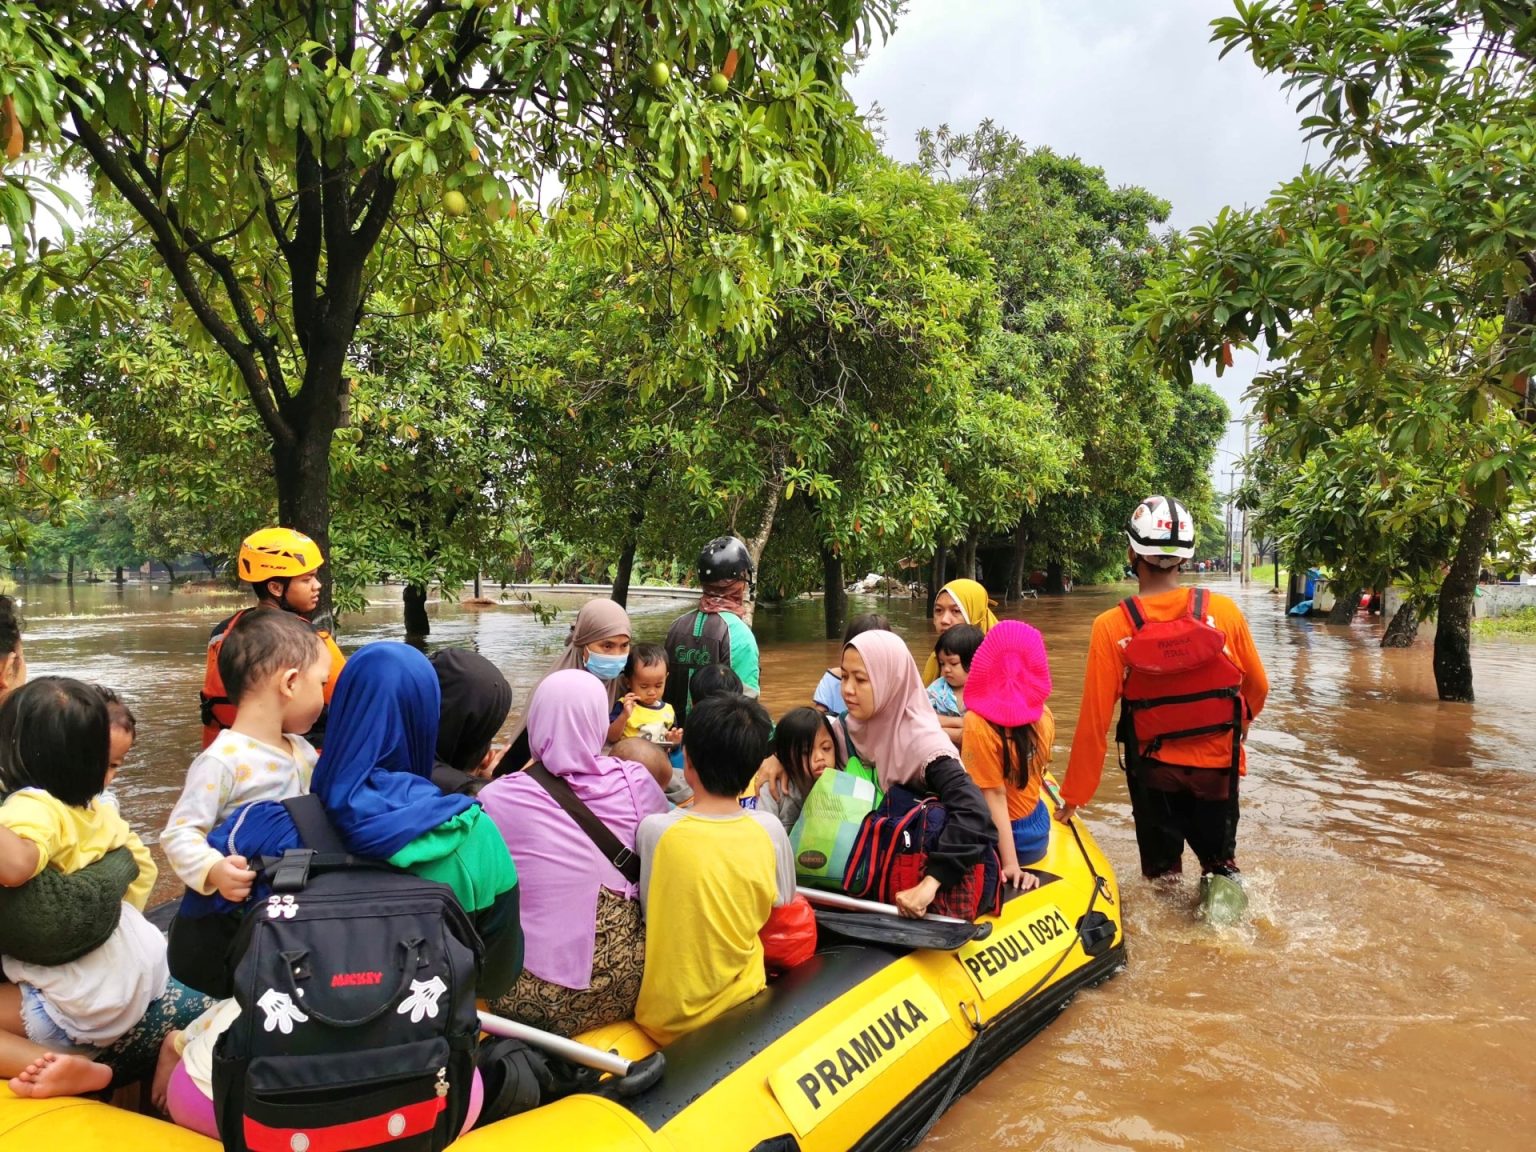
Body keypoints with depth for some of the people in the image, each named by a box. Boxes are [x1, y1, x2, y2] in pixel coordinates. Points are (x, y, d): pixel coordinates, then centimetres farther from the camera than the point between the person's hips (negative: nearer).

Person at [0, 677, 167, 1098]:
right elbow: (141, 865, 18)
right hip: (145, 965, 9)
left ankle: (71, 1068, -18)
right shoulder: (96, 807, 7)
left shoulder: (34, 806, -17)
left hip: (89, 1005, -9)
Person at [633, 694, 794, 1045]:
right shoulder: (769, 829, -13)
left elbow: (646, 913, -5)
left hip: (667, 1018, -3)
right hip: (739, 1005, 3)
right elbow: (777, 908, 3)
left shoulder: (655, 830, -20)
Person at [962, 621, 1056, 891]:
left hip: (1001, 836, -7)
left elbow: (995, 796, -22)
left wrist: (1010, 863, -19)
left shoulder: (979, 723, -23)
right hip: (1037, 832, 7)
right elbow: (1027, 775, 5)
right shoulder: (1044, 716, -6)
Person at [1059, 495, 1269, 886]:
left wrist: (1074, 794, -5)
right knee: (1220, 861, 22)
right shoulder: (1224, 611, -11)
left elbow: (1094, 719, -15)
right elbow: (1257, 688, 3)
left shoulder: (1111, 627, -17)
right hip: (1218, 765, 1)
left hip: (1154, 768, -1)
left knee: (1161, 871, 20)